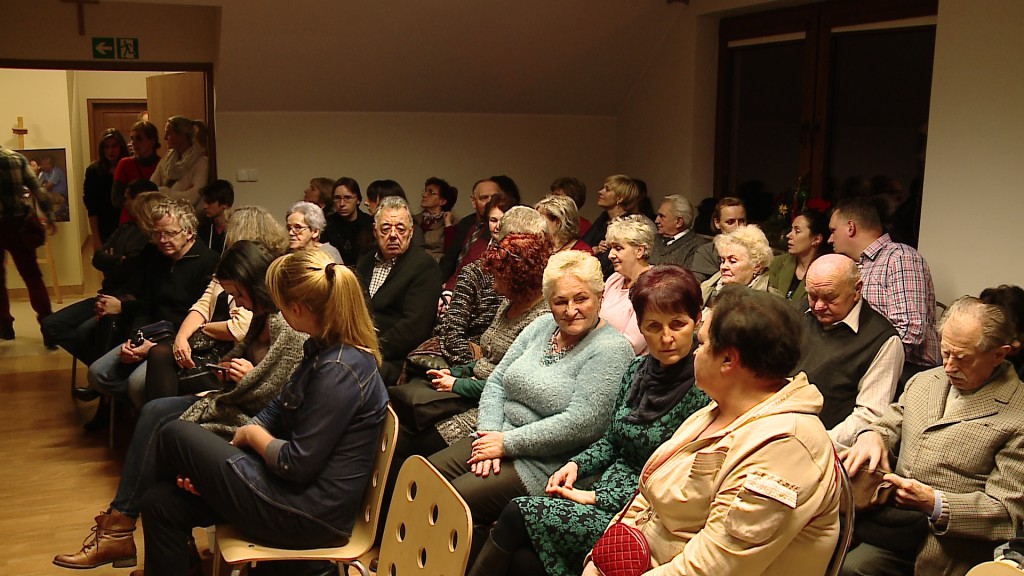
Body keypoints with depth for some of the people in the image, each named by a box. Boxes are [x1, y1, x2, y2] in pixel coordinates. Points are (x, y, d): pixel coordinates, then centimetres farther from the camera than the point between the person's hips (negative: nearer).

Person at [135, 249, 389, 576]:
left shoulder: (338, 370, -26)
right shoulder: (323, 348, 6)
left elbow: (297, 465, -24)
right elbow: (277, 411, 12)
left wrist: (251, 434, -4)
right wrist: (209, 465, 1)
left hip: (311, 516, -9)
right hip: (301, 492, 9)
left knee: (175, 436, 0)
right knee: (161, 503, 4)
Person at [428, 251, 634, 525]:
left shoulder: (612, 350, -12)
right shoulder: (542, 327, 11)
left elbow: (581, 424, -21)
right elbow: (497, 381, 11)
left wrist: (507, 443, -17)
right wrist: (490, 433, -7)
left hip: (544, 465, -7)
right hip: (498, 438, 7)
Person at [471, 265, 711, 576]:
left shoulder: (701, 390, -16)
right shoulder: (638, 369, 6)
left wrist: (596, 497, -14)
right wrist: (576, 465, -1)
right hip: (607, 488, 6)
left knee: (517, 514, -17)